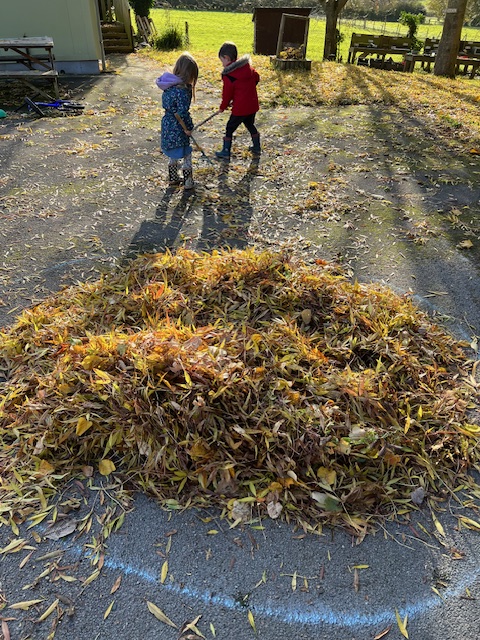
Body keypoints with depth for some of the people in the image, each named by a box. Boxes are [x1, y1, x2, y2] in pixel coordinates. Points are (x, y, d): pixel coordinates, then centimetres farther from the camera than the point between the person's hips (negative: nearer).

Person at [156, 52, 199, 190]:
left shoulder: (169, 85, 3)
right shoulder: (183, 90, -22)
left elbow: (166, 105, 11)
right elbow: (183, 113, -23)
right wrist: (188, 128, -10)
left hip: (167, 125, 8)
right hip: (178, 129, -8)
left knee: (173, 154, 23)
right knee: (186, 155, 9)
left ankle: (173, 178, 36)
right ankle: (188, 182, 18)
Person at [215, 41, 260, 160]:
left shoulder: (228, 75, -15)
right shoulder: (248, 67, 3)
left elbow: (227, 93, -8)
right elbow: (256, 78, 16)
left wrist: (223, 107, 7)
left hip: (240, 108, -7)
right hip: (253, 105, 7)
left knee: (230, 128, 7)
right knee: (250, 124, 26)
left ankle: (225, 152, 11)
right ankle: (256, 148, 34)